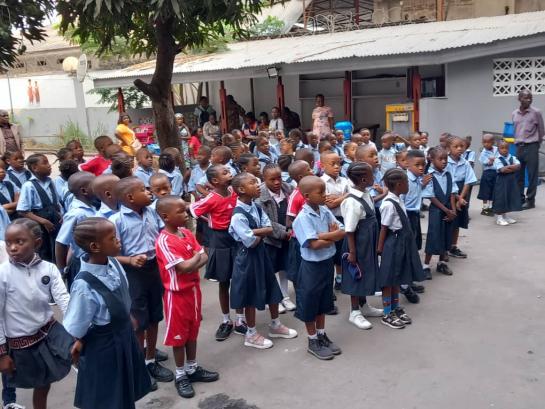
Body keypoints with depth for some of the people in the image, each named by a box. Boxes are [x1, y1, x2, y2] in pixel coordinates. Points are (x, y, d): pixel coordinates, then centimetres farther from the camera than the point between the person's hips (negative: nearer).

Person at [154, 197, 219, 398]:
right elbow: (184, 267, -27)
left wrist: (190, 264, -21)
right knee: (178, 334, 8)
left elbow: (204, 258, -2)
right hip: (177, 293, -7)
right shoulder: (164, 241, -22)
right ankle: (181, 375, 23)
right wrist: (196, 256, -9)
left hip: (194, 288, 7)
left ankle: (193, 368, 34)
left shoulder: (187, 233, 2)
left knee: (193, 330, 18)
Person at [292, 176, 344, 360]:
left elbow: (342, 232, -3)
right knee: (310, 304, 9)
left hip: (328, 262, 7)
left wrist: (323, 235, -19)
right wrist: (332, 236, -13)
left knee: (323, 302, 19)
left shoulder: (325, 211, 0)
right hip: (312, 266, -7)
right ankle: (313, 341, 23)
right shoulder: (303, 217, -20)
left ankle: (322, 336, 35)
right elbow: (314, 244, -26)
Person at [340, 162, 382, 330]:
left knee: (366, 273, 21)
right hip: (357, 243, -9)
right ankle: (354, 312, 22)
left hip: (368, 242, 9)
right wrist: (352, 252, -18)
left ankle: (364, 306, 39)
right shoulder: (352, 202, -27)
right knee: (356, 276, 6)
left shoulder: (366, 194, 1)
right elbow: (349, 230, -23)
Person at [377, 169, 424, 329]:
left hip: (402, 242, 9)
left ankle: (396, 309, 33)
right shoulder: (389, 204, -22)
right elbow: (384, 227, -18)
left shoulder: (398, 200, 6)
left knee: (397, 278, 19)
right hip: (393, 243, -9)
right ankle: (387, 315, 15)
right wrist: (380, 247, -13)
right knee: (388, 279, 3)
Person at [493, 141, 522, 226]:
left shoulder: (512, 158, 7)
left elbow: (518, 166, -7)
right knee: (501, 198, -4)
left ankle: (505, 216, 24)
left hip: (511, 181, 6)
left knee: (510, 198, 12)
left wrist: (508, 167, -17)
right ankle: (499, 218, 3)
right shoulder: (497, 160, -10)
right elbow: (502, 170, -22)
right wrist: (512, 166, -10)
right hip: (502, 182, -6)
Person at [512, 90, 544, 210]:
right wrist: (516, 143, 12)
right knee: (518, 175, 7)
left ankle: (530, 200, 7)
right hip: (518, 147, 4)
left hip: (532, 147, -4)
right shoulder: (514, 114, 8)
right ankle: (520, 199, 17)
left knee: (532, 175, 0)